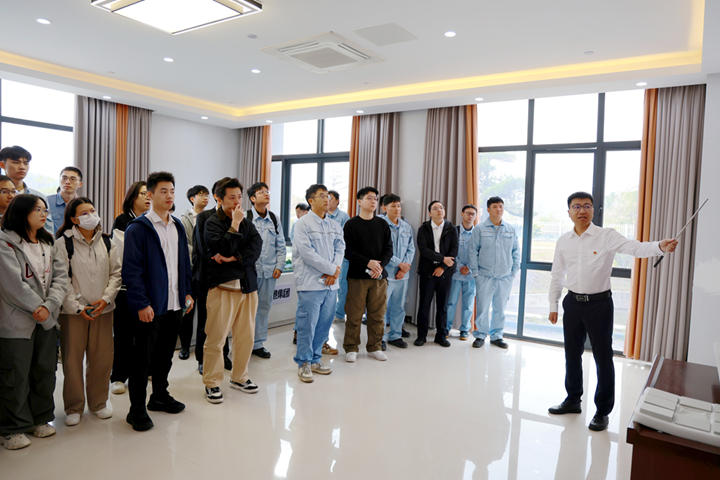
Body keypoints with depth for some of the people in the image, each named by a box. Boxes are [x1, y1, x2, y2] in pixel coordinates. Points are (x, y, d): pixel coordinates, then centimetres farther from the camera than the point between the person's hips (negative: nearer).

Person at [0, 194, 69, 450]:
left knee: (45, 370, 13)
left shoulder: (49, 243, 12)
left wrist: (49, 306, -12)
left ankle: (40, 418, 30)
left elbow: (60, 276, 2)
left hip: (46, 319, 6)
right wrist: (38, 309, -11)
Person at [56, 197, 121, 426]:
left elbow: (116, 273, 7)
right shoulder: (64, 243, -4)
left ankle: (98, 402, 25)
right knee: (72, 359, 4)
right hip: (72, 311, -3)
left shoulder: (107, 242, 7)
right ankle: (74, 407, 21)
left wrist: (106, 298, -6)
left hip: (102, 309, 3)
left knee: (102, 358, 7)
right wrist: (77, 306, -11)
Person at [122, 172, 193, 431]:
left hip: (174, 304, 6)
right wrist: (141, 303, -18)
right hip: (149, 307, -6)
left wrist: (187, 292, 11)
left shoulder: (178, 227, 11)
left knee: (165, 355, 19)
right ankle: (137, 409, 18)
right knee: (143, 359, 5)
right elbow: (131, 270, -14)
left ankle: (160, 396, 36)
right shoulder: (138, 228, -10)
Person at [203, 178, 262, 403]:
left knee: (246, 336, 11)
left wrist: (234, 258, -15)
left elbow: (256, 246, -3)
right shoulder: (212, 222, -2)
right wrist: (235, 224, -15)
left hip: (247, 286, 5)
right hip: (223, 285, -5)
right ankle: (212, 383, 13)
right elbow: (223, 248, -17)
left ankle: (239, 377, 27)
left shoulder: (247, 223, 13)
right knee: (216, 337, -2)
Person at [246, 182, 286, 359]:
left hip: (269, 271, 4)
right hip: (250, 270, -4)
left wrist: (279, 266, 5)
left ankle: (258, 343, 21)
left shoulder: (274, 219, 11)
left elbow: (281, 245, 14)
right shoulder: (245, 217, -3)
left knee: (264, 306, 10)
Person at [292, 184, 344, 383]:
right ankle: (304, 363, 13)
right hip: (311, 283, -6)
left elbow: (340, 249, 9)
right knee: (307, 325, -1)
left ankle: (315, 359, 25)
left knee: (324, 324, 10)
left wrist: (335, 270, -10)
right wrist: (332, 269, -11)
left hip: (331, 283, 6)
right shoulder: (303, 224, -5)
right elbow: (307, 252, -14)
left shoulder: (335, 225, 14)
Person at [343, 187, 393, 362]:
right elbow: (348, 251, -6)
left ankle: (374, 347, 19)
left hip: (379, 276, 3)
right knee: (354, 314, 0)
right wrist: (368, 263, -17)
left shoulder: (382, 224, 12)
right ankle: (351, 348, 13)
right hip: (357, 276, -3)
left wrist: (380, 265, -11)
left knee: (378, 314, 7)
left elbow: (389, 249, 7)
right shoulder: (351, 224, 2)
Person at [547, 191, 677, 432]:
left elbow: (635, 247, -24)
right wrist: (553, 306, 11)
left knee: (603, 358, 3)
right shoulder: (563, 241, 4)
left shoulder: (607, 236, -8)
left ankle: (602, 412, 18)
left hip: (599, 303, -4)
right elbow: (557, 275, 11)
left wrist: (660, 246, -45)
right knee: (572, 354, 15)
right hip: (573, 303, 4)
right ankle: (573, 400, 33)